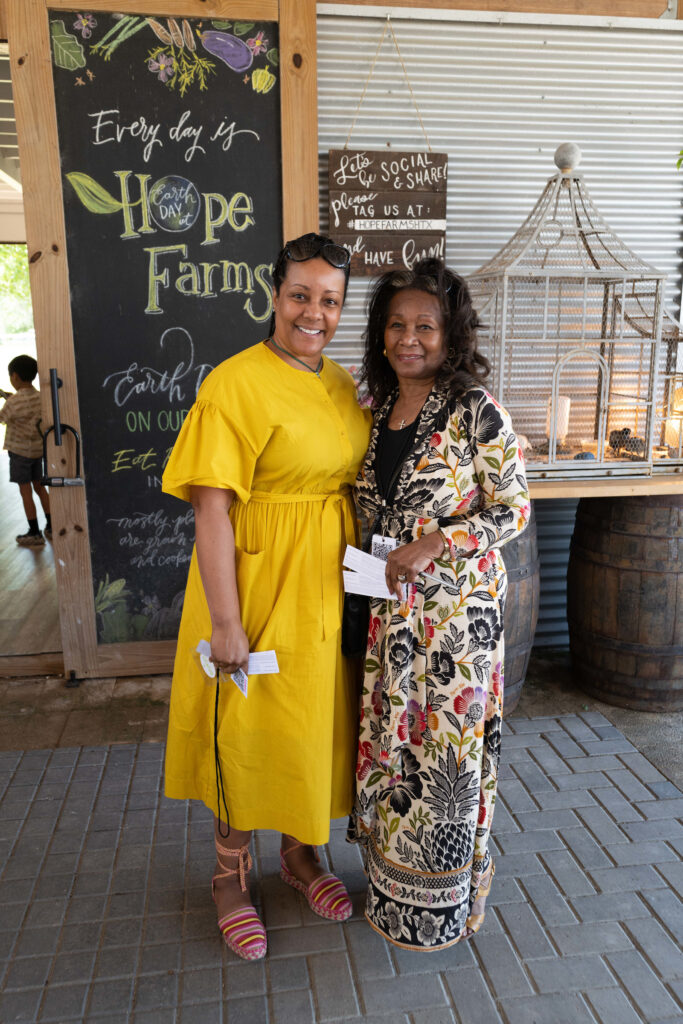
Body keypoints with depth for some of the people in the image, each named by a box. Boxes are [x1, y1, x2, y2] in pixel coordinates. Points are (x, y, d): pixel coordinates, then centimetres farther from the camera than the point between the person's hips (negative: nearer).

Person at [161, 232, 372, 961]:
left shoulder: (343, 384, 6)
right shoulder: (235, 383, -15)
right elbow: (212, 510, -18)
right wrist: (224, 621, -19)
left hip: (326, 587, 7)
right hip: (257, 581, -6)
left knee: (314, 719, 18)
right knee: (246, 730, 9)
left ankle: (299, 854, 42)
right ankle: (231, 875, 34)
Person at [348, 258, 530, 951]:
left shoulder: (475, 410, -12)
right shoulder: (380, 410, 7)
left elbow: (514, 509, -10)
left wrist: (434, 545, -19)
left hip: (456, 608, -6)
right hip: (390, 607, 6)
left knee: (444, 743, 7)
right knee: (389, 739, 16)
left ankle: (442, 903, 31)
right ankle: (392, 884, 39)